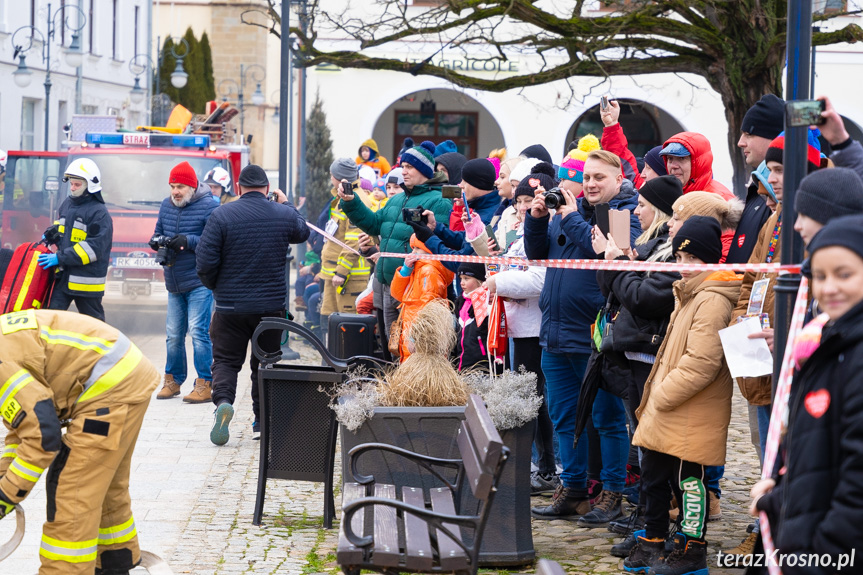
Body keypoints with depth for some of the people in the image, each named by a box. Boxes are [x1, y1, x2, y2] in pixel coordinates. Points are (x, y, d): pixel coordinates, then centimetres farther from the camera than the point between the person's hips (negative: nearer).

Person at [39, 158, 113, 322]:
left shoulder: (99, 213, -14)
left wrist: (61, 258, -24)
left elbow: (94, 247, -23)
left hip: (87, 281, -7)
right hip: (63, 276, 7)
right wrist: (53, 232, 6)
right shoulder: (67, 204, 11)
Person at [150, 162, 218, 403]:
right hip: (174, 283, 6)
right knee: (174, 334, 10)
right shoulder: (166, 205, 11)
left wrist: (188, 241, -23)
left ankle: (204, 385, -6)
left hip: (199, 282, -6)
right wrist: (156, 242, -5)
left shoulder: (208, 205, -8)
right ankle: (173, 381, 22)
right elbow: (158, 233, 19)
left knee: (198, 331, -10)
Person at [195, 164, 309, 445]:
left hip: (230, 306, -2)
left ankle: (223, 401, -20)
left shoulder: (222, 215, -10)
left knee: (225, 359, 6)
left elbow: (205, 262, -11)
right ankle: (263, 420, 16)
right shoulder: (284, 215, -2)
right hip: (272, 306, 2)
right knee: (266, 363, 15)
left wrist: (215, 286, 8)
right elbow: (302, 232, 23)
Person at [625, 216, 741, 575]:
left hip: (692, 417, -10)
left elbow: (701, 363, -25)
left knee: (688, 480, 0)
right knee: (653, 475, 16)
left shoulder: (712, 300, -18)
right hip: (665, 411, 10)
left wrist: (662, 395, -17)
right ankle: (653, 541, 27)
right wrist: (656, 394, 16)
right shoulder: (688, 294, 15)